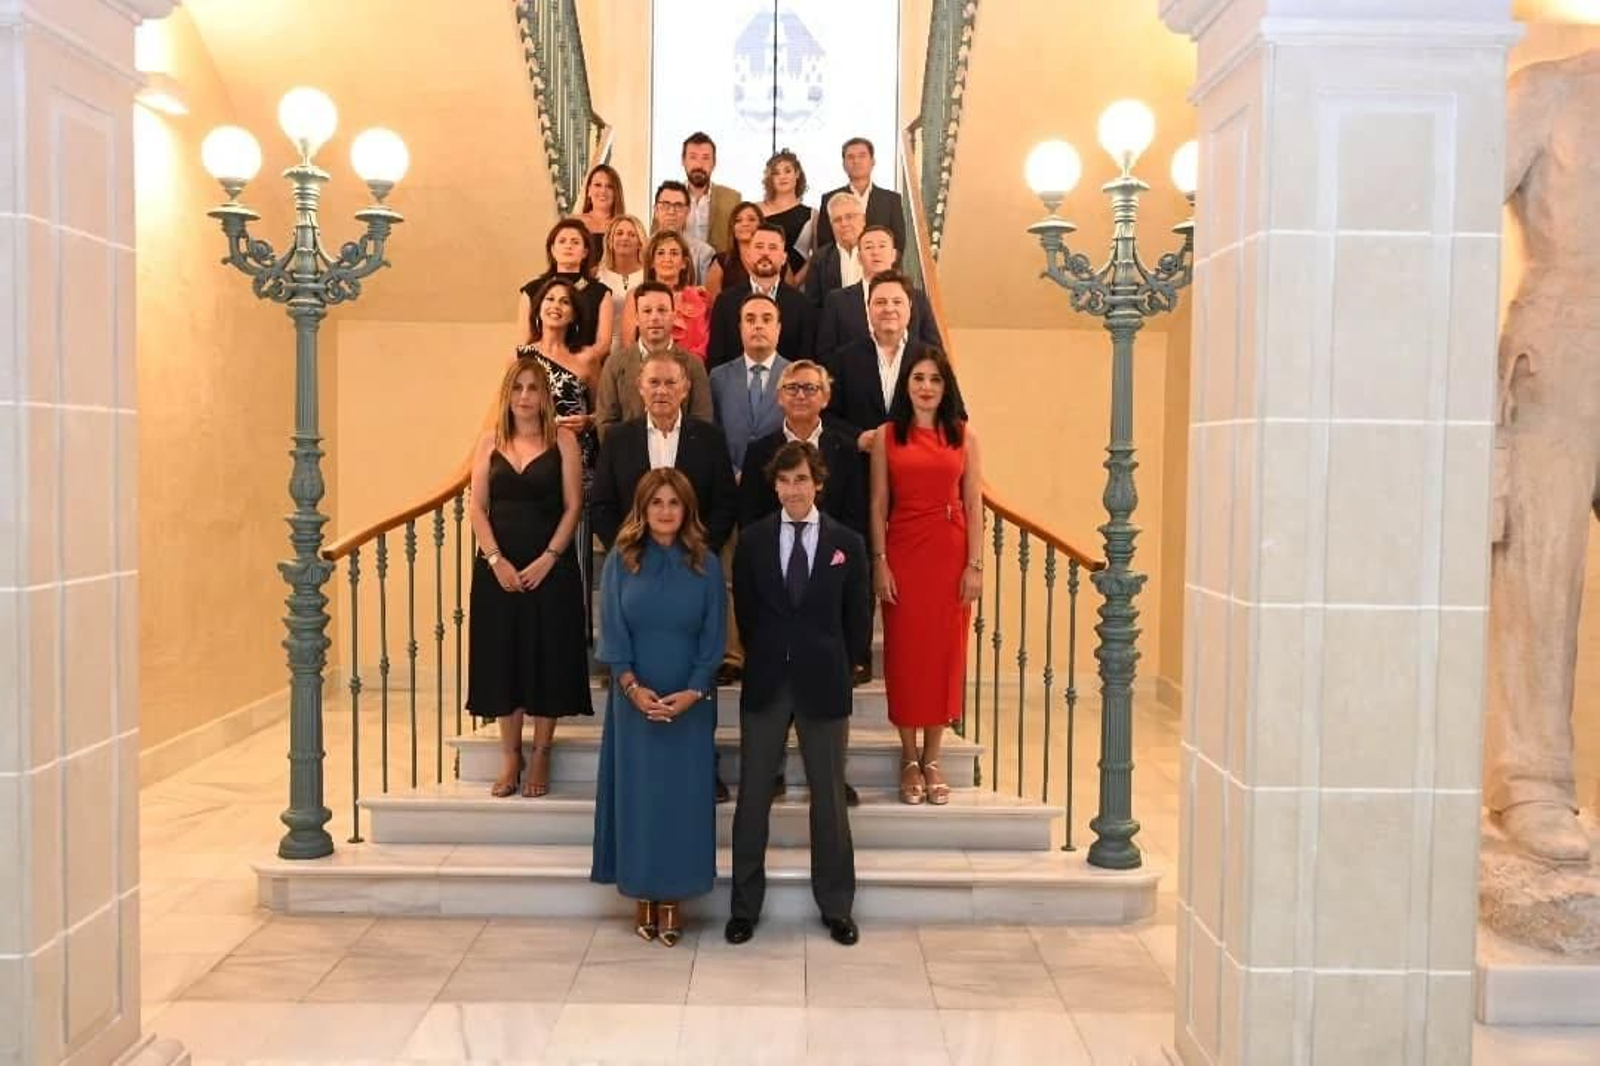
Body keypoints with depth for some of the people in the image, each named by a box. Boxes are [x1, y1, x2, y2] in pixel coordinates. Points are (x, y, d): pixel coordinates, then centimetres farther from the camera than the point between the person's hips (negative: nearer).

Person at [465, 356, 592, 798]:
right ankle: (511, 756, 17)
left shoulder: (563, 441, 0)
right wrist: (496, 560, -9)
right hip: (498, 566, 2)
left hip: (551, 566, -2)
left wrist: (547, 559, -13)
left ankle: (541, 756, 15)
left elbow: (572, 506, -4)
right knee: (502, 656, 5)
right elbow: (477, 507, 3)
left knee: (547, 656, 3)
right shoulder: (490, 443, 7)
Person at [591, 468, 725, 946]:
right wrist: (634, 688, -14)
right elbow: (611, 632, -2)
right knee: (637, 792, 5)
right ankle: (642, 897, 17)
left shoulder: (706, 565, 0)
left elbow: (713, 638, -1)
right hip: (634, 699, 0)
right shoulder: (621, 561, 1)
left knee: (682, 795, 3)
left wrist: (693, 693, -13)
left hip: (690, 702, 0)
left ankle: (671, 901, 14)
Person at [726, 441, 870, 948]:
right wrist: (765, 662, 6)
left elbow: (859, 619, 5)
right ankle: (745, 906, 18)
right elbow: (745, 611, 8)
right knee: (753, 796, 6)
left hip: (823, 686, -1)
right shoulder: (753, 541, 3)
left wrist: (838, 669, 4)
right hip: (766, 684, 1)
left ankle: (836, 906, 21)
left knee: (829, 797, 8)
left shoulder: (846, 543, 1)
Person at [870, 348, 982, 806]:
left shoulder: (963, 436, 6)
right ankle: (909, 759, 13)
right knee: (904, 651, 2)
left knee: (945, 650, 4)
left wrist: (975, 564, -4)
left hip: (950, 552, 1)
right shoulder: (886, 436, 5)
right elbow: (878, 505, 2)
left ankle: (932, 759, 15)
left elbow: (974, 505, 3)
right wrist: (879, 562, -6)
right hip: (903, 550, -1)